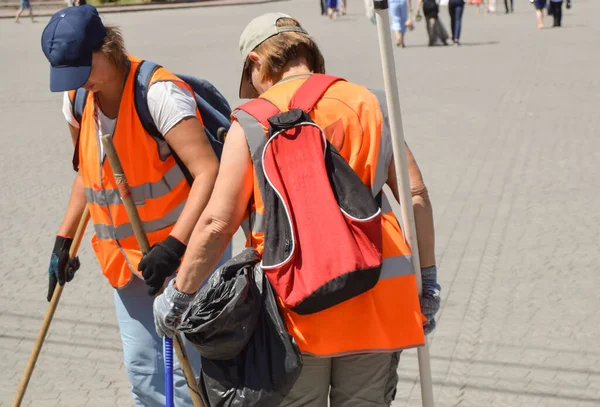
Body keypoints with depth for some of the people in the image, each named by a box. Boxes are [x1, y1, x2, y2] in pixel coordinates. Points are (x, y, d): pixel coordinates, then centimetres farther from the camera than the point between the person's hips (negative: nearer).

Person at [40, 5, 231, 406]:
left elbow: (208, 173, -28)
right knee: (142, 372, 14)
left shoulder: (159, 93, -22)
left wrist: (174, 246, -35)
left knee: (186, 371, -3)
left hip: (185, 251, -7)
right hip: (126, 258, 7)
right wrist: (64, 240, 14)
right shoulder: (78, 100, 2)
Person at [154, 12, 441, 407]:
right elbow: (416, 197, 4)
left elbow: (217, 224, -7)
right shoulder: (371, 105, 7)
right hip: (377, 299, 3)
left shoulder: (252, 122, -3)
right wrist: (428, 277, 13)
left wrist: (179, 294, 4)